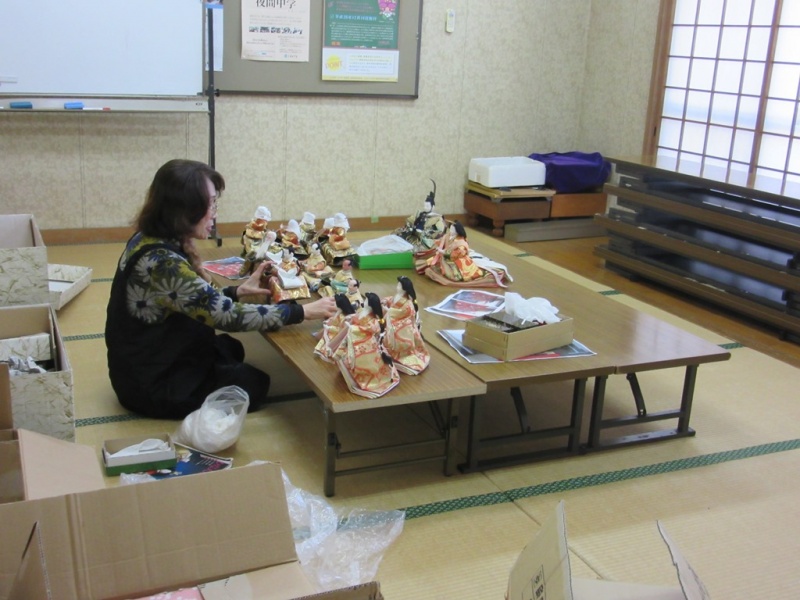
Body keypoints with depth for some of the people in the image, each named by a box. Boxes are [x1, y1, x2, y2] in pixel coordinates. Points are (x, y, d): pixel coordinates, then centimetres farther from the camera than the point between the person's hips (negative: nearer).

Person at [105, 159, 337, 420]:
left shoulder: (151, 241, -1)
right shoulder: (162, 263, -31)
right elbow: (228, 316, -30)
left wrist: (238, 290, 2)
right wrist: (304, 311, -25)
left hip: (150, 361, 9)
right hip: (152, 384, -9)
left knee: (230, 349, 25)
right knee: (255, 383, 8)